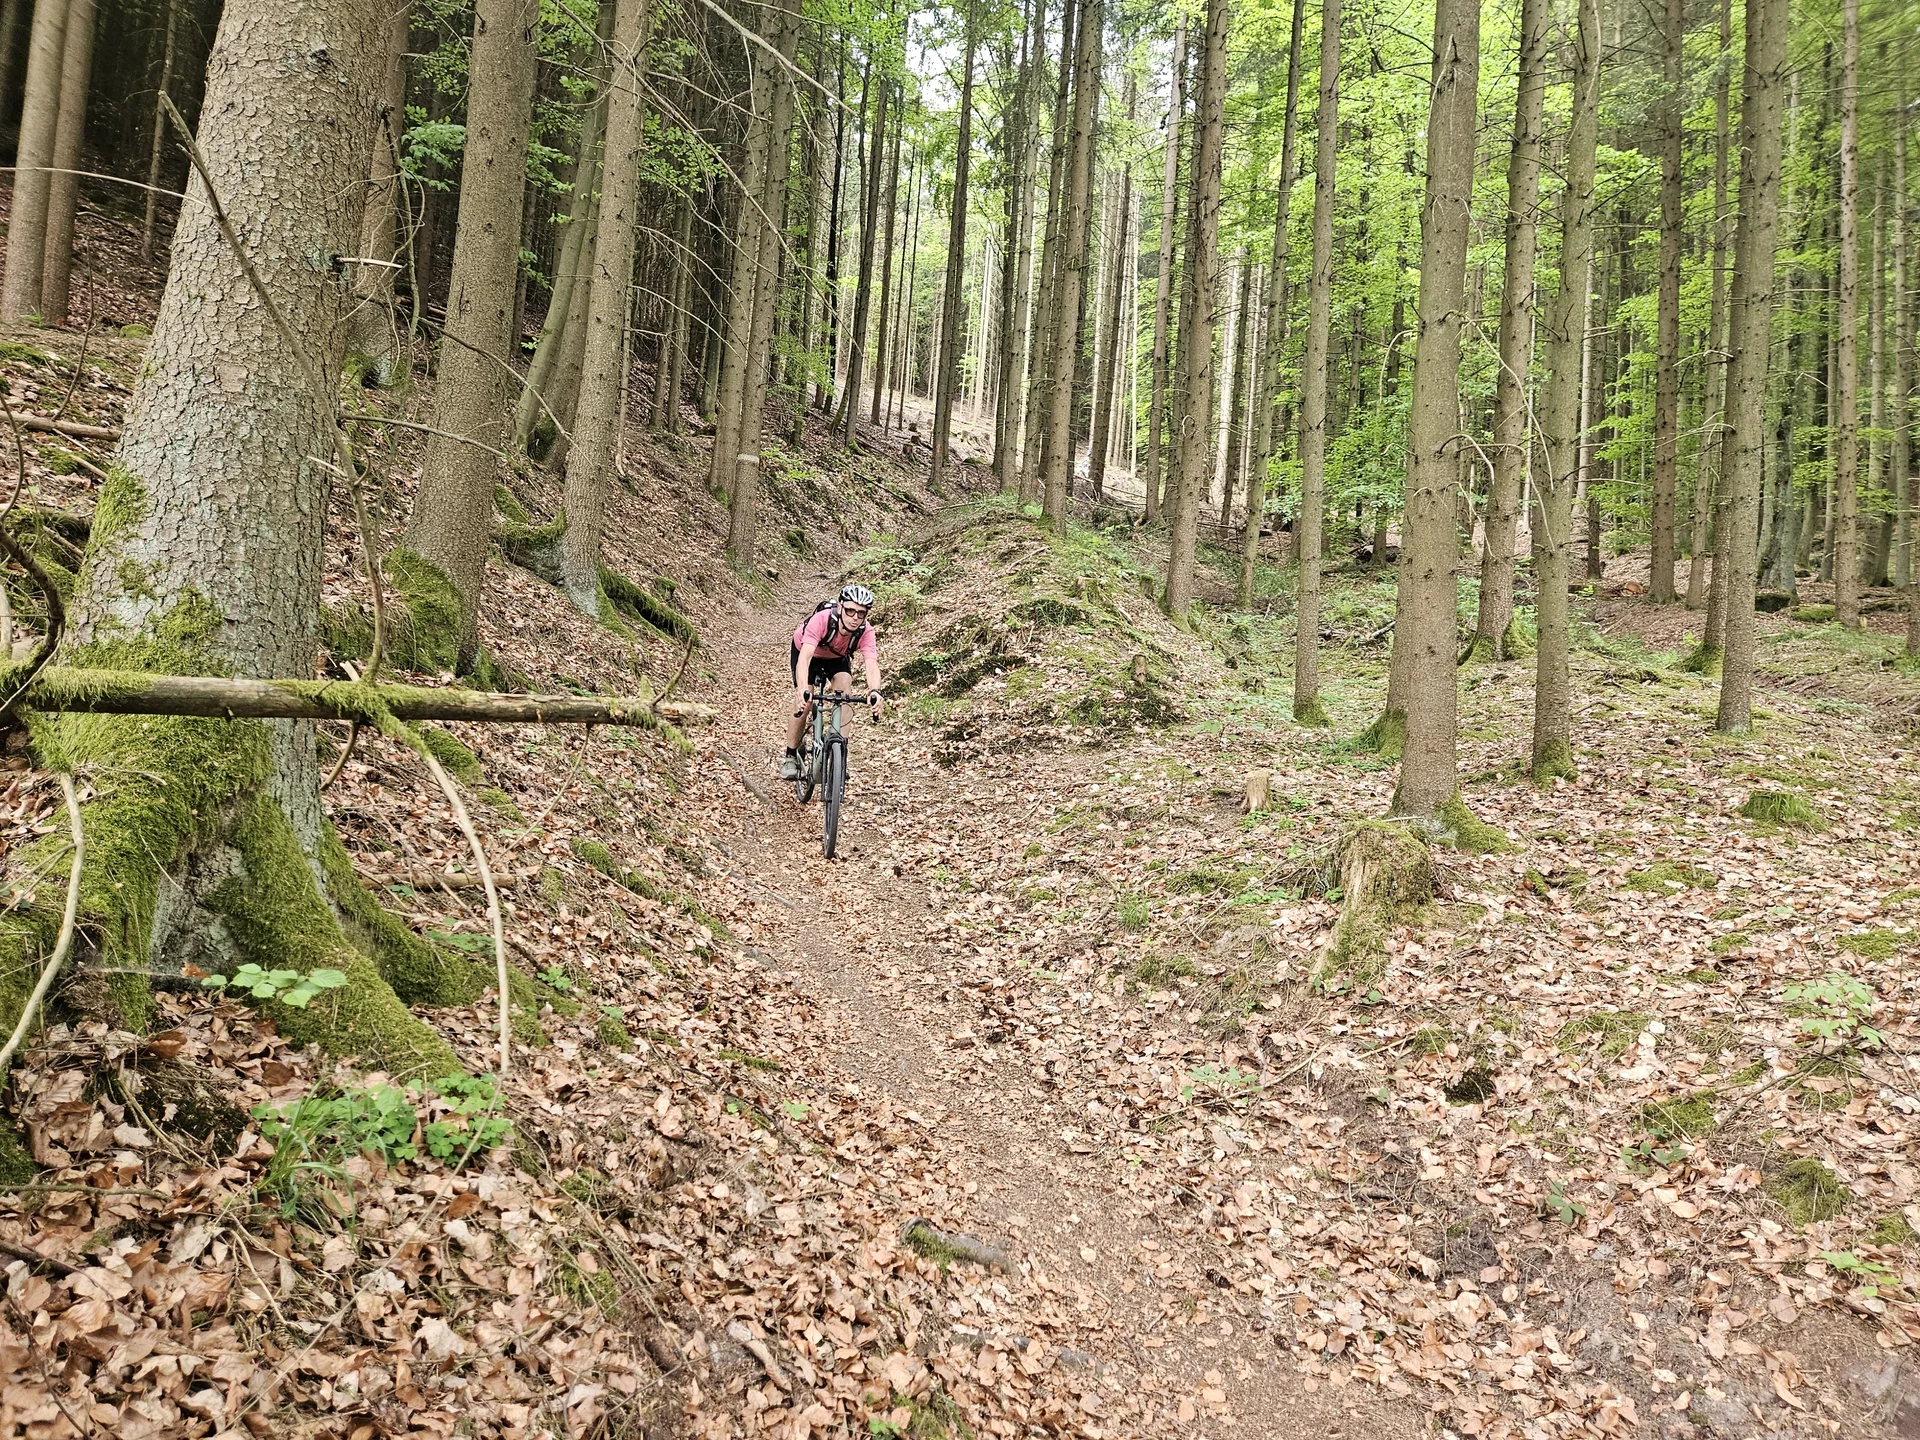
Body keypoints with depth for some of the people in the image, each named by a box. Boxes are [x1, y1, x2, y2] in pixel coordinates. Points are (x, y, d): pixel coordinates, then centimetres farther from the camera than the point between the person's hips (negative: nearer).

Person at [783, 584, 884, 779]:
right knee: (803, 706, -13)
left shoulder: (865, 631, -34)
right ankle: (790, 758, 5)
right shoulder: (821, 620, -42)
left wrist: (875, 691, -67)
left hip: (837, 657, 2)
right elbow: (805, 657, -52)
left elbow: (872, 664, -46)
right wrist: (803, 691, -67)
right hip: (807, 652, -2)